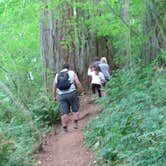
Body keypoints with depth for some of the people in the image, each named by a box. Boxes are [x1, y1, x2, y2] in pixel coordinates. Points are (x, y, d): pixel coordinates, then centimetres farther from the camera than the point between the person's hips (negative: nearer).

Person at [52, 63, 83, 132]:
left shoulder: (57, 75, 14)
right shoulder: (72, 73, 6)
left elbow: (54, 87, 12)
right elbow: (78, 83, -4)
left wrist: (54, 96, 18)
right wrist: (81, 91, 7)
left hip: (61, 95, 2)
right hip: (72, 93, -2)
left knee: (64, 112, 3)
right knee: (75, 109, 12)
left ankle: (65, 127, 1)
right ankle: (75, 123, 0)